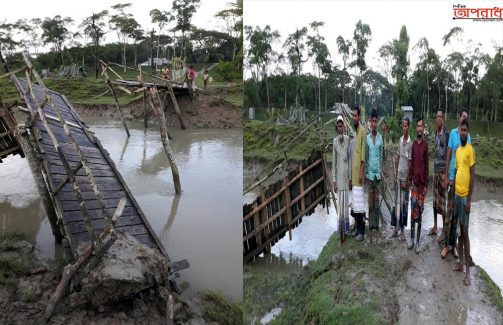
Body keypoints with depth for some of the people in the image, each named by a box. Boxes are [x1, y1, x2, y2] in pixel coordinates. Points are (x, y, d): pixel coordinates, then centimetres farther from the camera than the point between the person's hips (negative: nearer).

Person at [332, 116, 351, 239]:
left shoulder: (347, 139, 0)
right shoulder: (335, 141, 0)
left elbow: (348, 158, 2)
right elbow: (334, 161, 2)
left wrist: (350, 176, -1)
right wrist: (334, 180, -2)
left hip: (346, 173, 0)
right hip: (338, 174, 0)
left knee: (346, 201, 6)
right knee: (340, 202, 4)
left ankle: (346, 228, 17)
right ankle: (341, 228, 13)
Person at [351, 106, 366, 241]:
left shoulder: (362, 131, -10)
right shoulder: (354, 131, 16)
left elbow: (363, 154, -15)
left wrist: (361, 172, -18)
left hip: (359, 169, -9)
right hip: (353, 169, 9)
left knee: (359, 201, -6)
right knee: (355, 201, 12)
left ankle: (362, 232, 0)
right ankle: (357, 228, 20)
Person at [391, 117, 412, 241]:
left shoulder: (410, 143, -11)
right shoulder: (400, 140, 7)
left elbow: (410, 163, -11)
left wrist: (406, 180, -12)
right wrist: (395, 175, 10)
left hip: (405, 176, -5)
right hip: (398, 175, 5)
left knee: (404, 203, 2)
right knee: (397, 202, 8)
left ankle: (402, 229, 12)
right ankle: (396, 228, 16)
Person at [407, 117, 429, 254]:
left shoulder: (425, 144, -6)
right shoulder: (414, 144, 8)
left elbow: (427, 165, -6)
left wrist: (426, 185, -7)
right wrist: (410, 179, 7)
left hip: (422, 183, -4)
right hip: (414, 182, 4)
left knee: (420, 211, 2)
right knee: (413, 210, 6)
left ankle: (417, 241, 10)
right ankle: (411, 239, 15)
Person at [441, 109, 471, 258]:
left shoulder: (468, 136, 4)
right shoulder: (453, 132, -1)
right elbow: (448, 155, 0)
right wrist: (446, 176, -2)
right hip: (452, 177, -2)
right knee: (450, 210, 1)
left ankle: (454, 244, 16)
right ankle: (446, 244, 9)